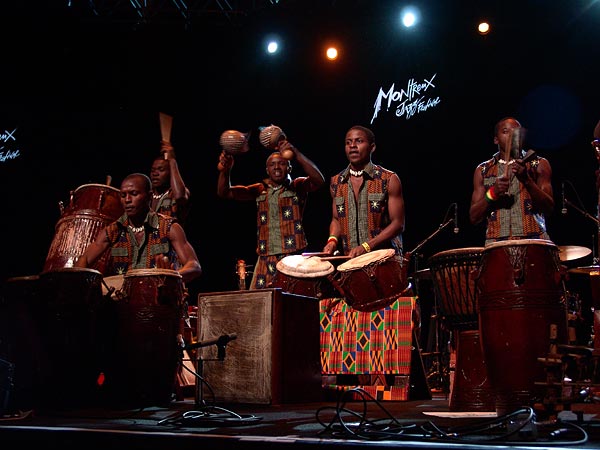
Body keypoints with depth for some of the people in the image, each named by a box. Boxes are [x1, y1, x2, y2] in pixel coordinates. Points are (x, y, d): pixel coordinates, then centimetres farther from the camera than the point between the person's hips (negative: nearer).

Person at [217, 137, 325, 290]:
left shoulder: (297, 186, 5)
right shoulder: (260, 190, 14)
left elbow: (319, 180, -16)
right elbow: (225, 193, 9)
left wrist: (296, 154, -27)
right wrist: (225, 171, -12)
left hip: (294, 258, -3)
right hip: (265, 261, 4)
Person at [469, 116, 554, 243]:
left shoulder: (539, 164, 11)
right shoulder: (483, 170, 13)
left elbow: (549, 208, 1)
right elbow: (474, 218, 8)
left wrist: (527, 180, -12)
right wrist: (492, 193, -8)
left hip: (533, 239, 0)